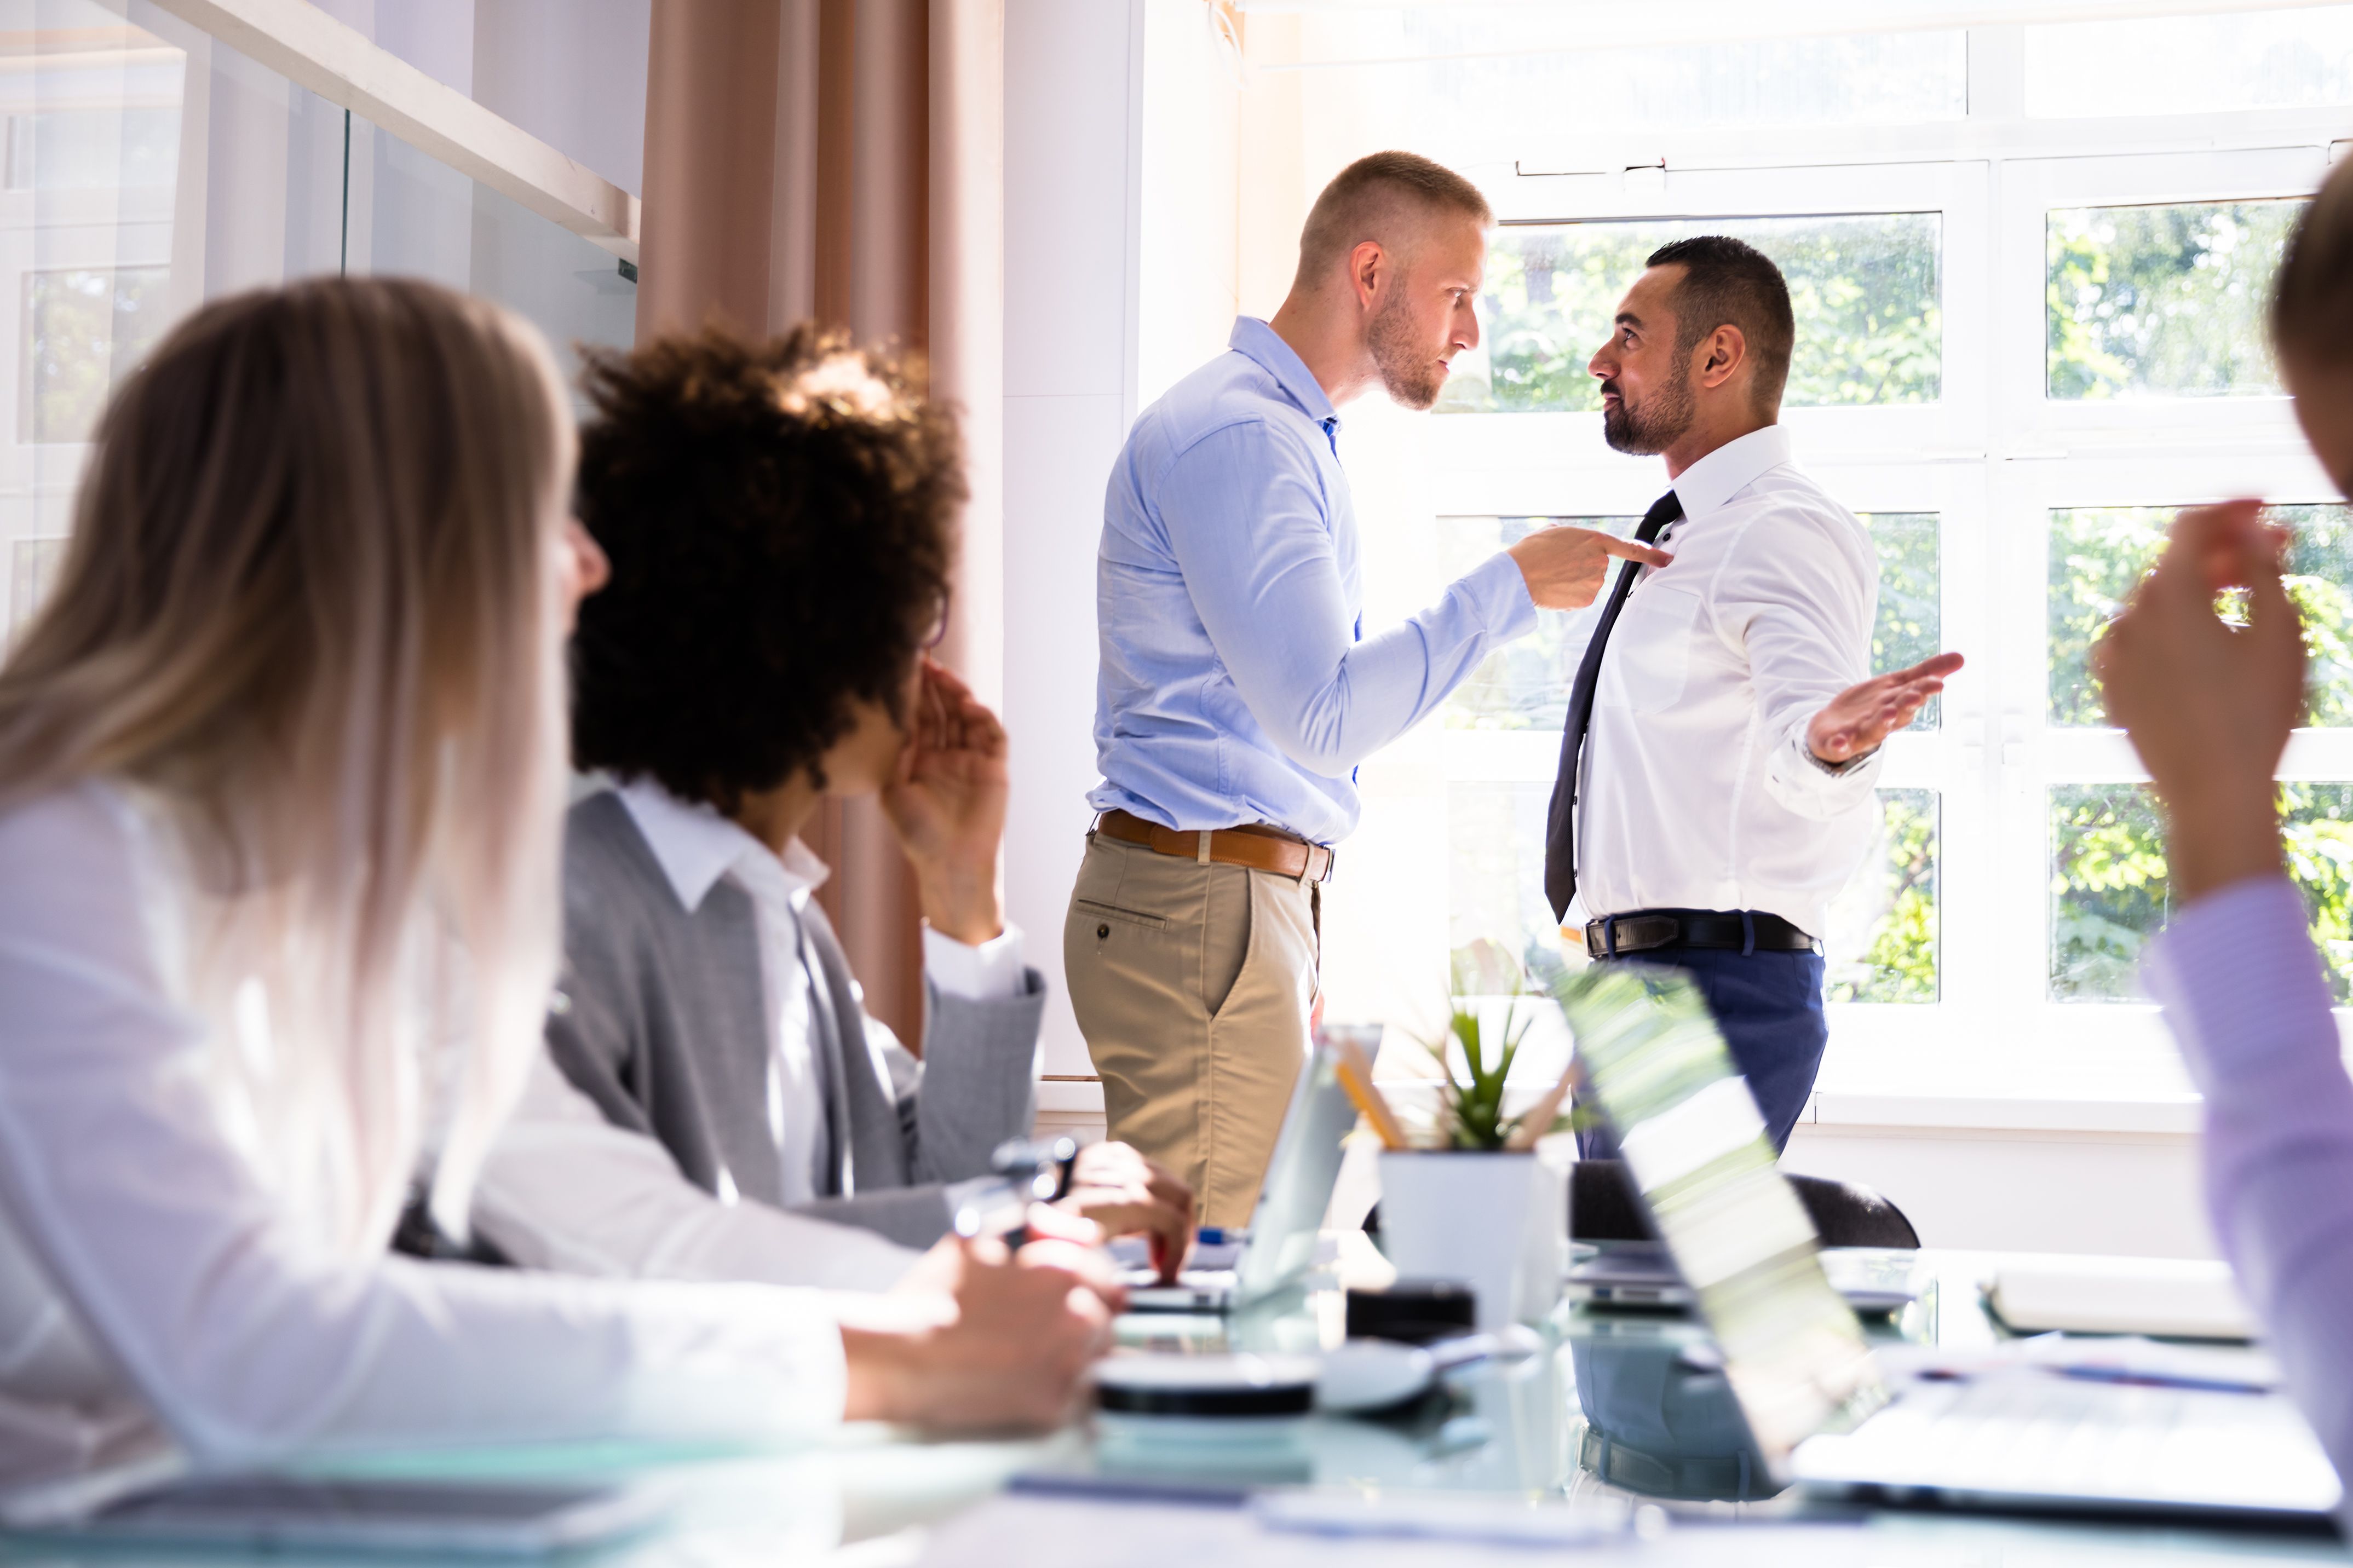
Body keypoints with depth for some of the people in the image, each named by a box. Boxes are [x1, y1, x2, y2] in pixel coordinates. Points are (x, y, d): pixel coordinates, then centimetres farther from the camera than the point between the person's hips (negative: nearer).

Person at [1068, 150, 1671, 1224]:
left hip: (1261, 895, 10)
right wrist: (1511, 588, -12)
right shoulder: (1235, 434, -13)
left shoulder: (1289, 433, 21)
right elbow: (1324, 714, -20)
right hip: (1200, 903, -10)